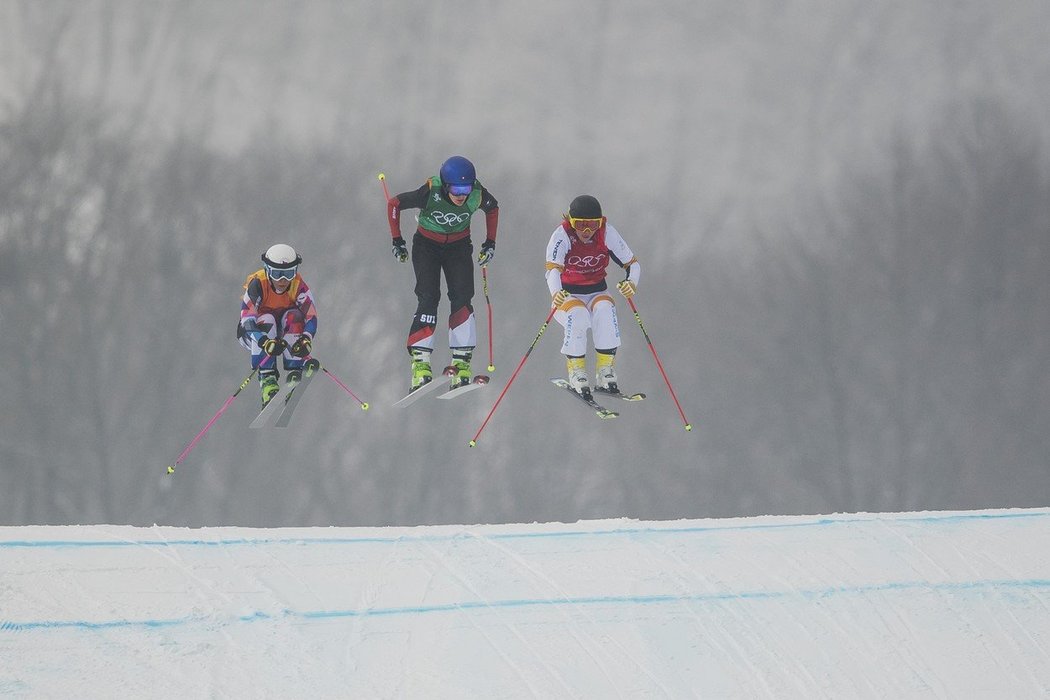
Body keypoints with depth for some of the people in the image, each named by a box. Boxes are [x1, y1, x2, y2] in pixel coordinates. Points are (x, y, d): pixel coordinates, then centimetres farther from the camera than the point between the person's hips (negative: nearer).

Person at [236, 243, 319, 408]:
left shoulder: (299, 285, -19)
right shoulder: (257, 284, -27)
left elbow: (311, 317, -26)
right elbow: (247, 320, -36)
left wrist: (306, 341, -48)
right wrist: (266, 343, -54)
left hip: (285, 333, 2)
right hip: (253, 333, -2)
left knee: (294, 315, -27)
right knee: (266, 319, -33)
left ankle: (294, 372, -28)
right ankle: (267, 378, -37)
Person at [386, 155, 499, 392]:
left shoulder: (477, 195, -24)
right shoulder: (430, 193, -31)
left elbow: (493, 208, 1)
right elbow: (394, 204, -15)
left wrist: (490, 243, 3)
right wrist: (397, 240, -10)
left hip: (459, 246, 2)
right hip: (427, 246, -2)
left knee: (461, 299, -12)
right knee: (428, 298, -17)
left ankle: (462, 363, -9)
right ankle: (420, 363, -20)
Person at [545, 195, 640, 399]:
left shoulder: (607, 233, -11)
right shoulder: (562, 235, -18)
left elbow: (632, 263, -9)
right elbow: (553, 269, -33)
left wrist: (632, 282, -33)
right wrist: (556, 293, -55)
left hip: (597, 293, 2)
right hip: (567, 296, -2)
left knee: (605, 309, -32)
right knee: (578, 314, -35)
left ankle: (605, 372, -27)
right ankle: (576, 373, -20)